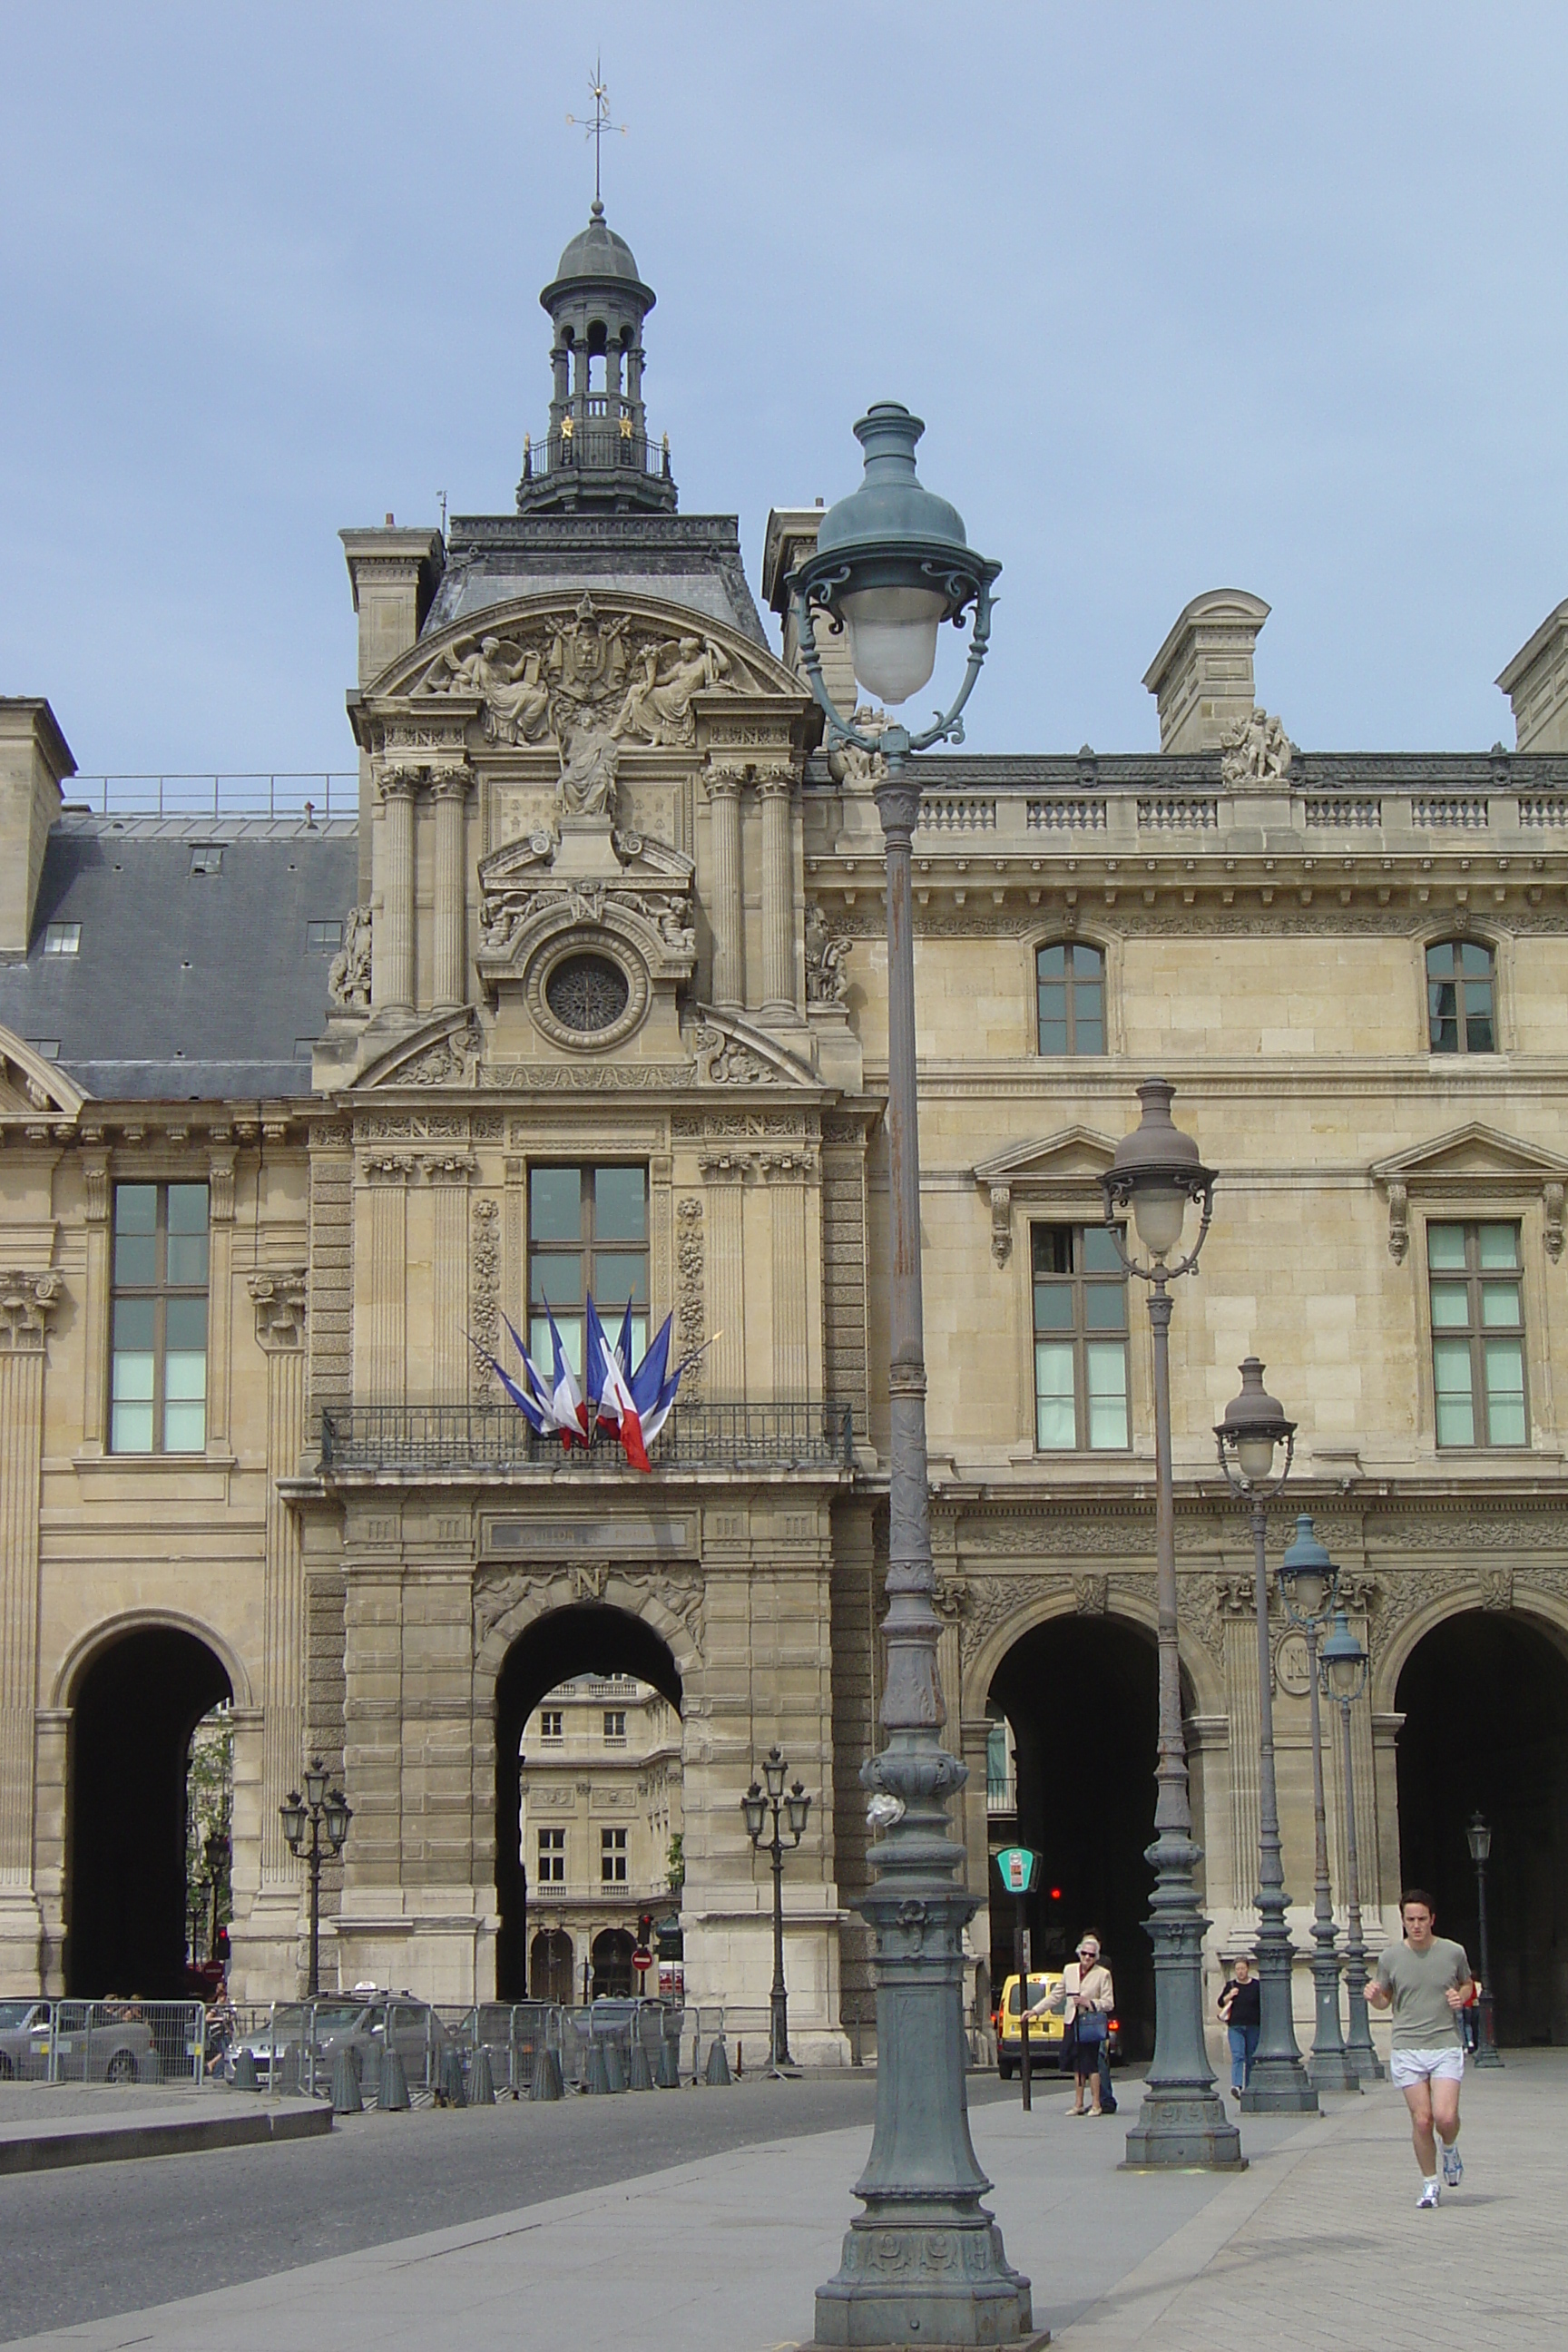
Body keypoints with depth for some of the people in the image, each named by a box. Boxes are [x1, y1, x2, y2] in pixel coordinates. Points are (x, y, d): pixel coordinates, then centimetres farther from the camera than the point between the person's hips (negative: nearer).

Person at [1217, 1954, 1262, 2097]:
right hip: (1235, 2026, 0)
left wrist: (1263, 2025, 3)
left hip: (1253, 2026, 0)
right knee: (1237, 2056, -14)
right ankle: (1236, 2086, -27)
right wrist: (1229, 1995, -10)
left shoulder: (1257, 1986, 5)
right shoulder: (1230, 1985, 8)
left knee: (1251, 2059, 5)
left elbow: (1263, 2006, 8)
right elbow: (1220, 2003, 9)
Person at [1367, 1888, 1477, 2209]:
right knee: (1421, 2119, -3)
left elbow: (1468, 1985, 20)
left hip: (1446, 2045, -1)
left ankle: (1450, 2148, 22)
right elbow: (1384, 2001, 14)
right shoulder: (1390, 1958, 2)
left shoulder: (1453, 1952, 2)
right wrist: (1374, 1996, -9)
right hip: (1407, 2049, 1)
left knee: (1445, 2116, -13)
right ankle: (1430, 2183, 15)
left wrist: (1461, 1996, -2)